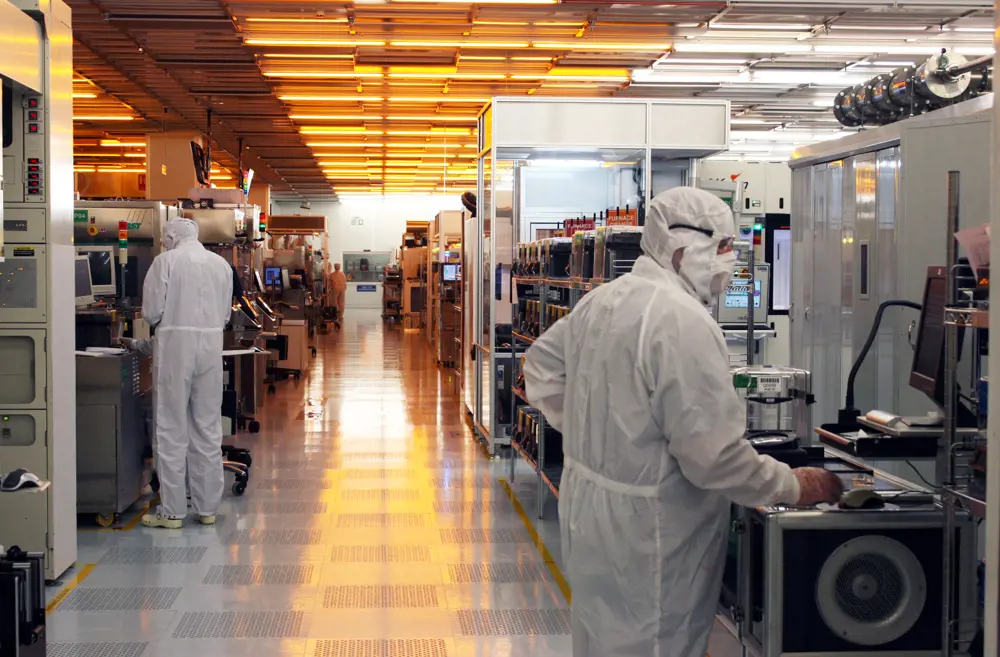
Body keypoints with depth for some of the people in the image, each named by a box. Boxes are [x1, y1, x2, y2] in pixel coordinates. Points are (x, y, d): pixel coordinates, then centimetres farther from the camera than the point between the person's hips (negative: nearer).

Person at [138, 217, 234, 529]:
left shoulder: (166, 261, -5)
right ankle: (208, 507, 15)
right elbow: (225, 315, 11)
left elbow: (152, 312, -7)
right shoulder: (221, 264, 8)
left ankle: (172, 511, 4)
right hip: (212, 345, 4)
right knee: (208, 430, 10)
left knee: (172, 431, 2)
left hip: (175, 343, -4)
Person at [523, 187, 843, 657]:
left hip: (587, 506, 9)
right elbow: (713, 454, -25)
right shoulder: (685, 321, -24)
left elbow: (542, 364, 20)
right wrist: (794, 486, -12)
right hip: (645, 535, -9)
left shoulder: (601, 300, 5)